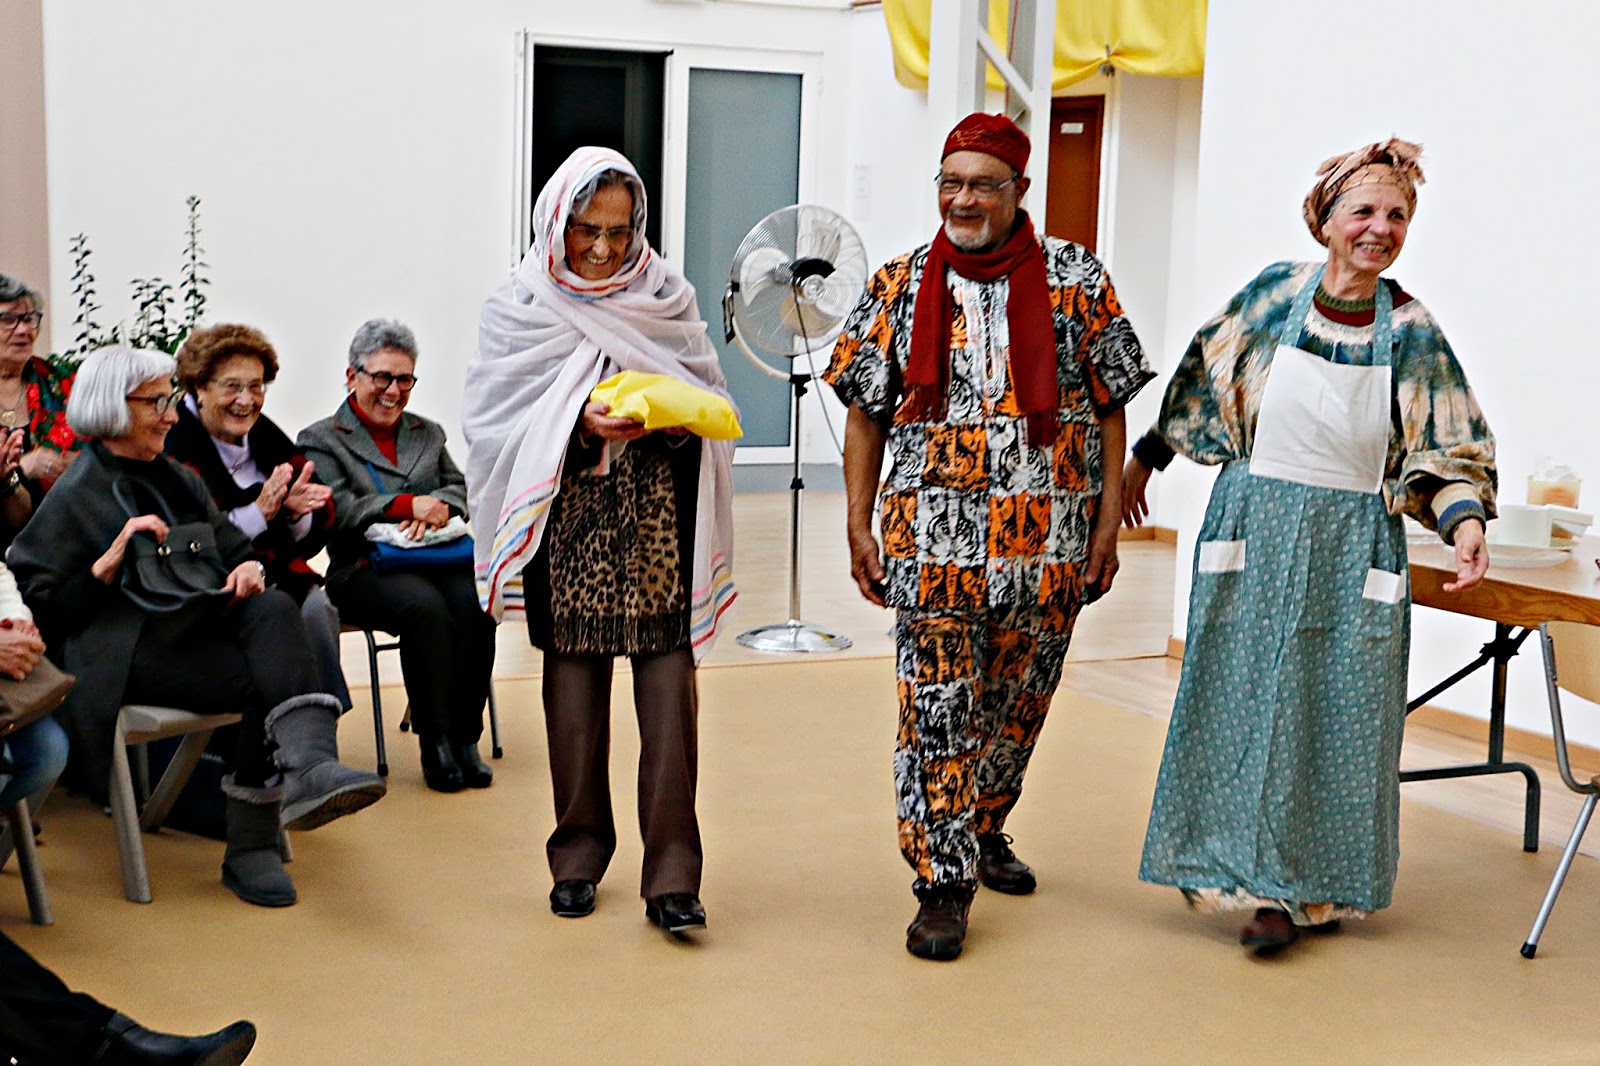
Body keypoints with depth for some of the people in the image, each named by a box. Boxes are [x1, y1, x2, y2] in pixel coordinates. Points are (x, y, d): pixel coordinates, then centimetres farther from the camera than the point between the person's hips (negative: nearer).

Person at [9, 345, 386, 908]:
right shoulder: (74, 497, 1)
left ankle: (310, 768, -48)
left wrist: (248, 569, -2)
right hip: (128, 654, -6)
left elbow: (233, 546, 22)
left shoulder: (178, 478, 22)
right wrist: (112, 561, -17)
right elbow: (40, 606, -5)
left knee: (275, 609, -29)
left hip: (199, 624, 6)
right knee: (262, 679, -29)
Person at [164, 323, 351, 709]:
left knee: (316, 607, -25)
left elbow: (313, 539, 13)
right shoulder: (173, 445, -6)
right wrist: (259, 513, -20)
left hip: (277, 577, 5)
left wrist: (297, 512, -9)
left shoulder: (267, 437, 14)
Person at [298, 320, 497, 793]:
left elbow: (462, 489, 14)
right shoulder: (320, 440, 9)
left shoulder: (428, 433, 26)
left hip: (435, 559, 4)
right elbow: (339, 512, -6)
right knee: (426, 607, -35)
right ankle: (435, 744, -26)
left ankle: (464, 738, -21)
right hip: (365, 570, -4)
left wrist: (438, 506, -9)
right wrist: (410, 505, -13)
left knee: (474, 602, -30)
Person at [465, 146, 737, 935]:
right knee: (574, 685, 7)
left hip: (658, 523, 0)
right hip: (570, 526, 0)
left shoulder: (665, 295, 8)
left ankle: (671, 873, -2)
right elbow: (495, 424, -2)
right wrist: (581, 427, -17)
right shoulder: (521, 308, 4)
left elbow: (711, 398, 9)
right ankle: (579, 855, 22)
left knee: (669, 681, -6)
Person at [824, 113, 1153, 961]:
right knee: (937, 709, -5)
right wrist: (858, 527, 1)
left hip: (1050, 537, 1)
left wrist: (1108, 520, 0)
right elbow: (865, 413, 7)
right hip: (932, 533, -1)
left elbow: (1111, 407, 5)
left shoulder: (1077, 280, 2)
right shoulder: (899, 286, 4)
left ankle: (984, 829, 37)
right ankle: (943, 882, 4)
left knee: (1018, 701, 14)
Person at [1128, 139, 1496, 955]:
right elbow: (1199, 382, 9)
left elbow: (1450, 448, -2)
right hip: (1256, 529, 0)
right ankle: (1266, 884, 13)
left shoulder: (1409, 331, -2)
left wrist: (1464, 519, -20)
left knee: (1343, 713, 5)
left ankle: (1321, 884, 18)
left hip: (1353, 549, 1)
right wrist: (1142, 460, 13)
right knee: (1251, 702, 2)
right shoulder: (1274, 293, -2)